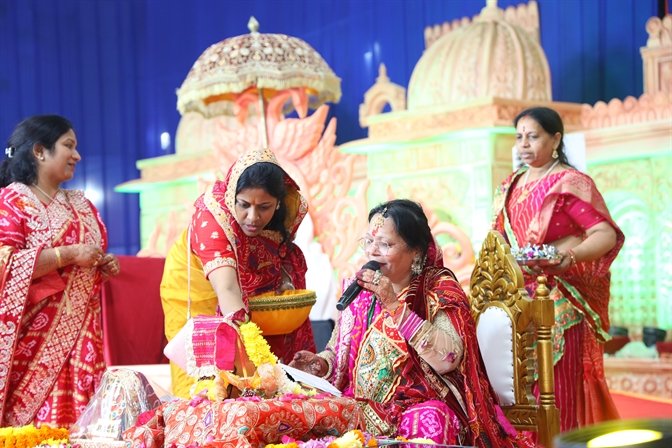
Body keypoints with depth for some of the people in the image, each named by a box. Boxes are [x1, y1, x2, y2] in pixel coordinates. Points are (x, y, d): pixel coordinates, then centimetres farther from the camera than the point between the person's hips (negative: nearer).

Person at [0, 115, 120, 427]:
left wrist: (104, 266, 7)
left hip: (80, 335, 7)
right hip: (35, 338, -6)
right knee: (33, 427, -9)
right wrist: (69, 254, -17)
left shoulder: (81, 205, 18)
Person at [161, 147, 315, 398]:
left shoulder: (291, 208, -25)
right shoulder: (212, 215, -40)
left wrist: (285, 280, -18)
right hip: (199, 289, -4)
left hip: (255, 289, 4)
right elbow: (227, 289, -53)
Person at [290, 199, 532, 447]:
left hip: (420, 405, -4)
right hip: (361, 407, 4)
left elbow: (447, 359, -21)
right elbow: (338, 352, 15)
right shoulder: (360, 288, 9)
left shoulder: (439, 287, -4)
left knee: (427, 423, -36)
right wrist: (320, 363, -8)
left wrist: (394, 304, -21)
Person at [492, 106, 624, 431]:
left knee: (558, 390, -9)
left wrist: (568, 255, -33)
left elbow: (606, 234, -16)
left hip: (561, 302, -6)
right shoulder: (510, 187, 15)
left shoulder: (570, 182, -6)